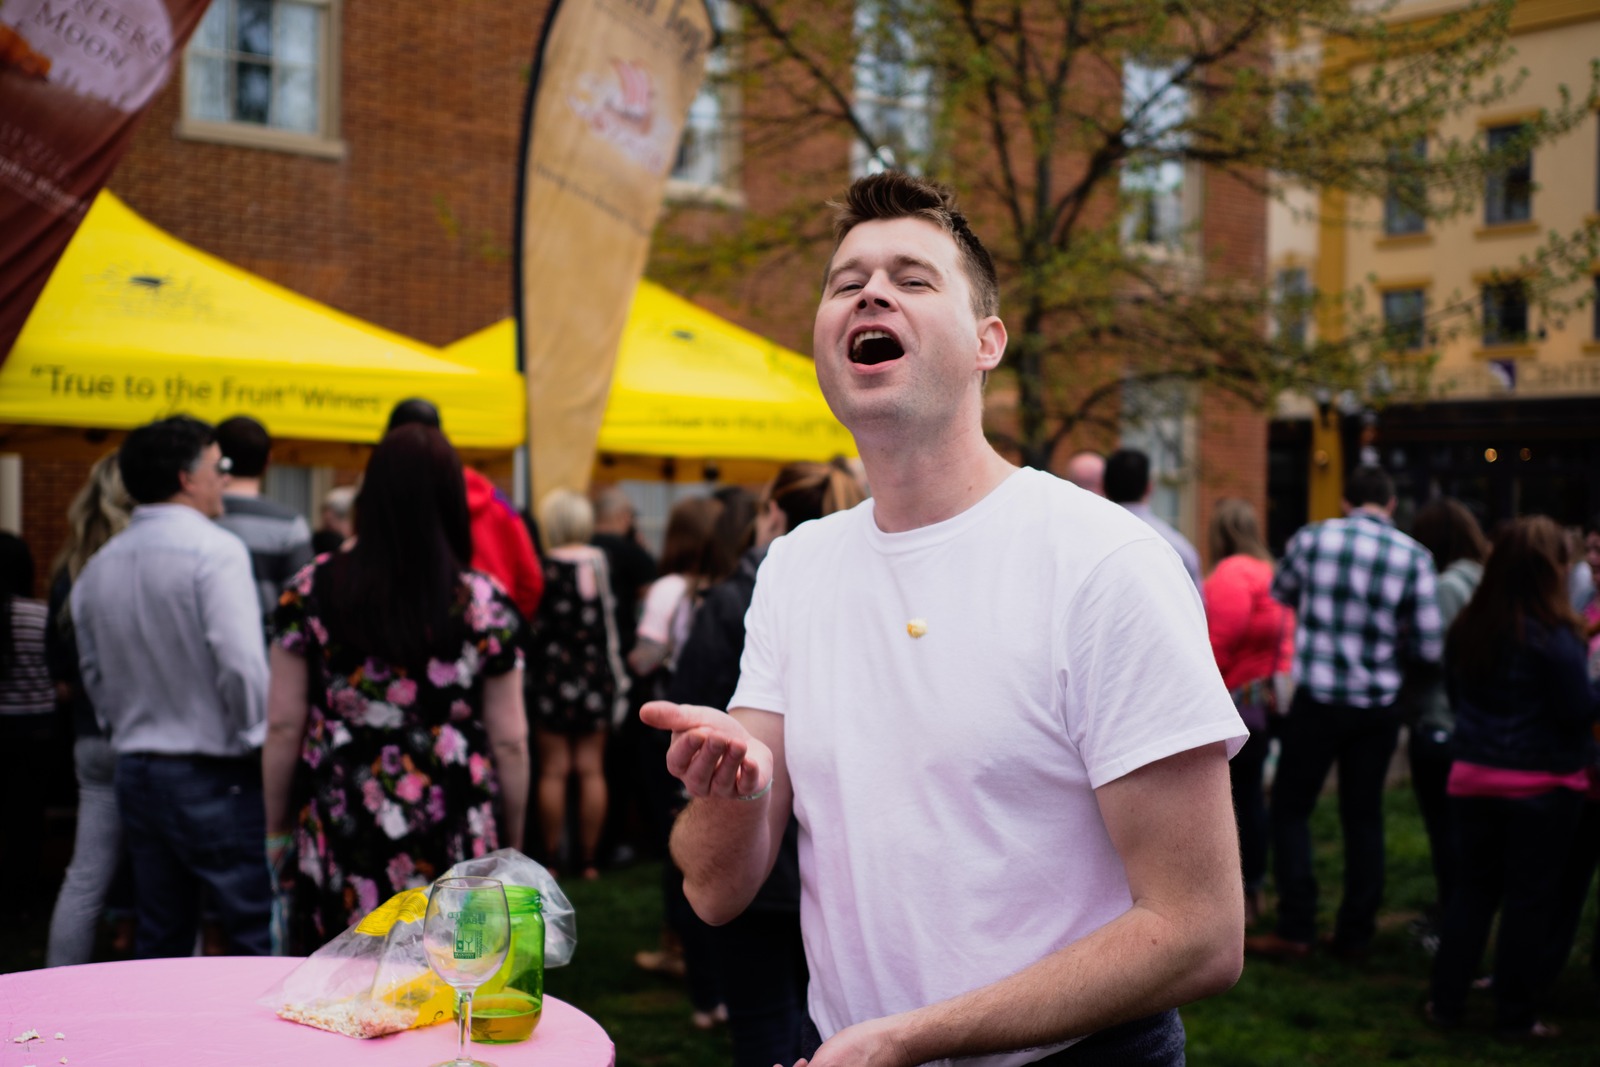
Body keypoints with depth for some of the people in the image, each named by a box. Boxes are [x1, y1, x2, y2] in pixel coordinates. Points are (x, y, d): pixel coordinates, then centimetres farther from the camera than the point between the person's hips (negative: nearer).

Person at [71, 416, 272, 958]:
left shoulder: (98, 566, 8)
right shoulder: (213, 550, -14)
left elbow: (95, 675, 15)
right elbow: (242, 665, -21)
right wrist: (258, 745, -8)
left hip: (135, 771, 7)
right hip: (212, 775, -7)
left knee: (160, 938, 14)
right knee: (256, 932, -3)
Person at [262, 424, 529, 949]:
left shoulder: (311, 591, 1)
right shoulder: (485, 604, 0)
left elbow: (284, 726, 3)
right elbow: (509, 741, 2)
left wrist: (277, 827, 15)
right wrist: (512, 843, 14)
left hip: (338, 836, 1)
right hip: (455, 843, 0)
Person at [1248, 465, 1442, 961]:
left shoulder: (1310, 540, -6)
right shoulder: (1413, 557, -6)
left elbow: (1281, 595, 13)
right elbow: (1429, 647, -6)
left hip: (1317, 700, -2)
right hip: (1379, 705, 2)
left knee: (1291, 808, 9)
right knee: (1363, 815, 13)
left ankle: (1295, 929, 4)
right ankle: (1356, 934, 18)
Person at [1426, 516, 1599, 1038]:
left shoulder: (1467, 626, 1)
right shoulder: (1552, 635, -18)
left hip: (1474, 776, 5)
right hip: (1542, 782, -5)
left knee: (1472, 885, 15)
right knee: (1530, 897, 6)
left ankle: (1446, 1000, 19)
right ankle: (1515, 1015, 14)